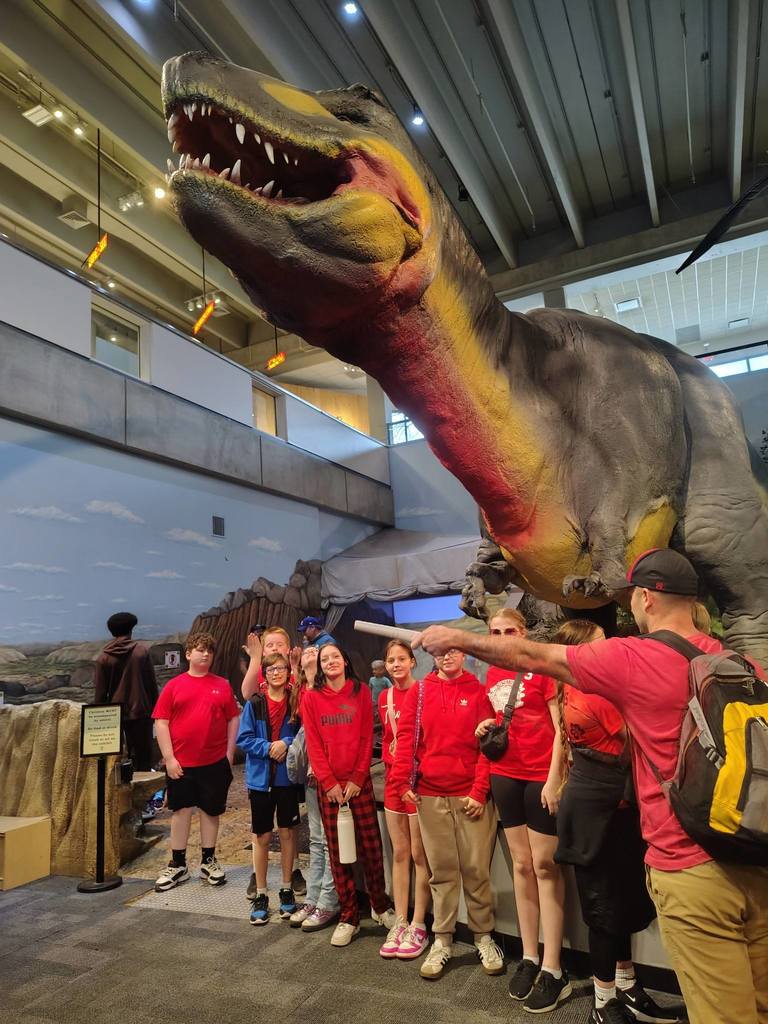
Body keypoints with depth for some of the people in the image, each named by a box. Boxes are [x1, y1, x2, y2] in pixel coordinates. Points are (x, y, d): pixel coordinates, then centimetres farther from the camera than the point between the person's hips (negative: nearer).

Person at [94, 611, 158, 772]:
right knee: (142, 755, 5)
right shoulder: (142, 650, -5)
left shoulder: (104, 657, -1)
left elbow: (100, 692, 1)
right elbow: (151, 683, -2)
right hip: (140, 711, -1)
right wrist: (154, 709, 6)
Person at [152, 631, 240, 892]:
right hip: (181, 763, -1)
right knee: (181, 810, 11)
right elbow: (161, 722, -3)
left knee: (210, 810, 12)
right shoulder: (174, 685, -1)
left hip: (215, 761, 1)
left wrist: (229, 753, 0)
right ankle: (178, 865, 26)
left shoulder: (222, 685, 2)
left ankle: (209, 861, 28)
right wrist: (169, 758, -8)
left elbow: (233, 719, 5)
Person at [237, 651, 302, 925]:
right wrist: (268, 748, -17)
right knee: (262, 837, 9)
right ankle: (260, 894, 24)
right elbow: (243, 739, -5)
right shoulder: (254, 703, -5)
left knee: (287, 833, 11)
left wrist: (286, 743, -17)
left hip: (288, 776, 1)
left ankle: (286, 890, 28)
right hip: (260, 777, -1)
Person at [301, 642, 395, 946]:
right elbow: (313, 744, -2)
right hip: (328, 785, 0)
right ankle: (349, 916, 20)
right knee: (337, 852, 7)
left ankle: (380, 905, 24)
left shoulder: (361, 692, 1)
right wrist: (329, 783, -7)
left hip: (359, 781, 0)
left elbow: (366, 738, -1)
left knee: (370, 846, 4)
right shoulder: (311, 697, 1)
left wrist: (357, 778, -6)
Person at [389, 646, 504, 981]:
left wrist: (480, 790, -9)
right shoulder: (418, 692, 6)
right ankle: (442, 941, 23)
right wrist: (402, 781, -6)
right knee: (441, 871, 10)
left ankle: (484, 937, 24)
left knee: (477, 869, 5)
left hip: (471, 795, -1)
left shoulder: (478, 691, 1)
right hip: (430, 795, 1)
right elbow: (406, 738, 2)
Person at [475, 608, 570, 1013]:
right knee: (521, 864, 13)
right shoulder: (492, 675, 8)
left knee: (545, 865, 2)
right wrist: (488, 728, 0)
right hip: (505, 775, 6)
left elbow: (560, 726, -11)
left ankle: (553, 969, 13)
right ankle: (529, 957, 25)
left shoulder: (541, 665, -10)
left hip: (542, 776, -6)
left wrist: (554, 778, -15)